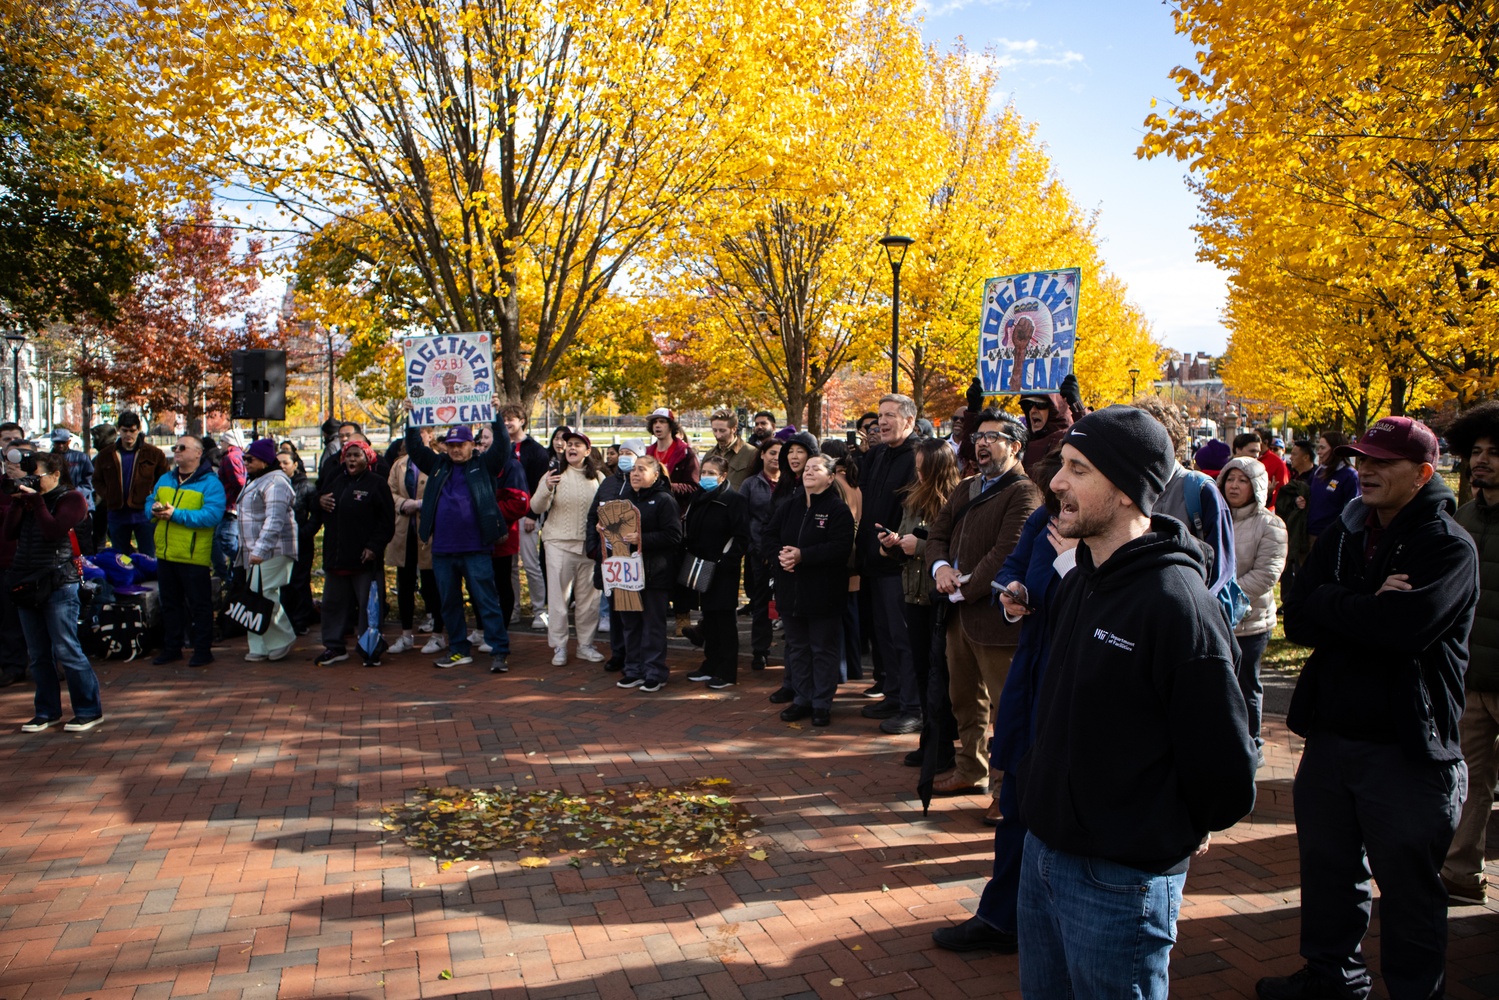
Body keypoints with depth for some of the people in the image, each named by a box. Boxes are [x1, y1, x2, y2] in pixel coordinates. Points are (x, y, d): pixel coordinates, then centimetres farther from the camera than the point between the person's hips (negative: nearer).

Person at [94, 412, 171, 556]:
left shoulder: (153, 453, -1)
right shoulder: (106, 455, 7)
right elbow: (97, 480, 17)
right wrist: (107, 496, -1)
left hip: (144, 513, -3)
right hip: (117, 515, 3)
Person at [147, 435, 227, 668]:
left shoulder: (210, 483, -9)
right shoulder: (165, 479, 14)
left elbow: (212, 515, -21)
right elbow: (150, 501, 19)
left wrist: (176, 514, -23)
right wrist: (154, 509, -6)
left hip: (193, 557, -7)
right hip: (165, 554, 7)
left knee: (199, 605, 2)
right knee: (170, 604, 16)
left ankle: (203, 650, 11)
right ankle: (171, 648, 27)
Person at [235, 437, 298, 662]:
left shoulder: (275, 483, -15)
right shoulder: (254, 481, 19)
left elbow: (274, 521, -24)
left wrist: (260, 550, -30)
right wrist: (247, 549, 24)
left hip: (272, 551, -11)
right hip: (254, 551, 11)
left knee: (264, 596, -12)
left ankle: (283, 639, 3)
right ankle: (260, 647, 15)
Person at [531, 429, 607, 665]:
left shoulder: (598, 477, 8)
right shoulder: (555, 474, 2)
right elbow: (537, 508, -6)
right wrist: (546, 489, -24)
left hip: (589, 545, 2)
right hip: (559, 543, -2)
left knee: (588, 596, 8)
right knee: (558, 595, 0)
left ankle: (586, 644, 20)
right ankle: (559, 647, 9)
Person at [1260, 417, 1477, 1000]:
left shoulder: (1449, 547, -10)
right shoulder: (1342, 535, 9)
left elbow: (1405, 626, -27)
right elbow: (1298, 621, -3)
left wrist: (1332, 605, -12)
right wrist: (1368, 606, -17)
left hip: (1406, 749, -6)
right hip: (1330, 737, 6)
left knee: (1408, 886, 8)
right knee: (1327, 865, 20)